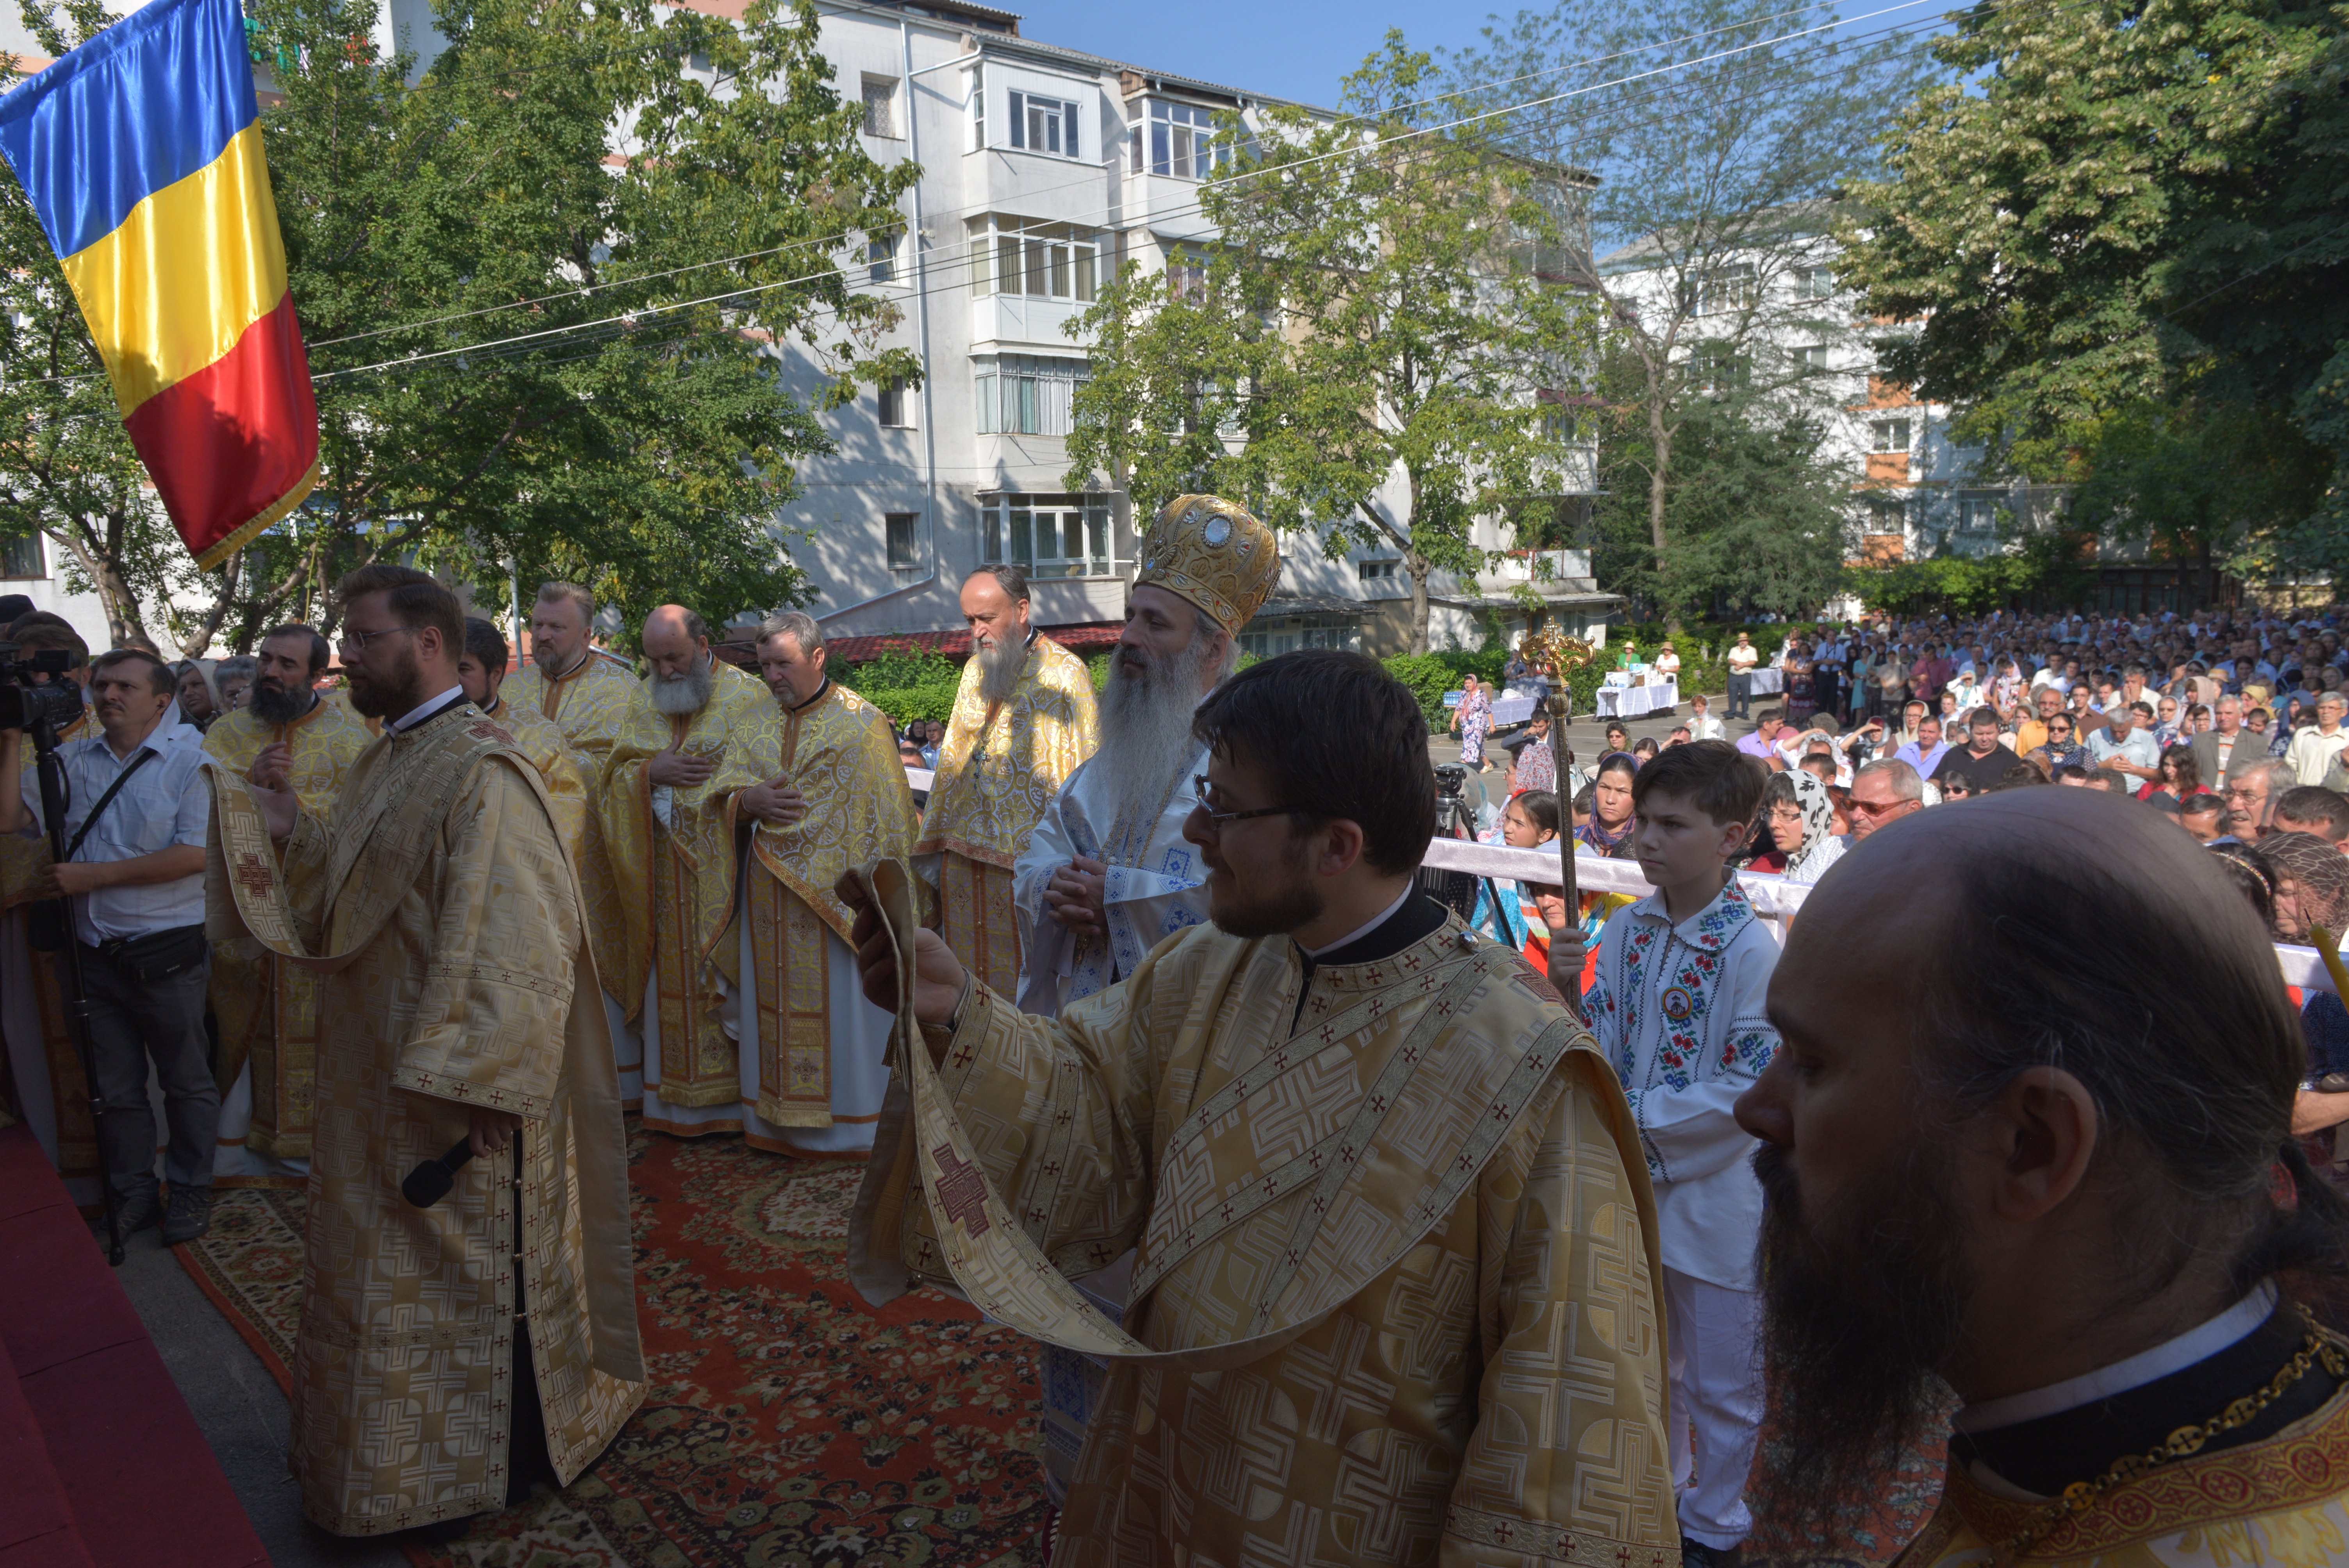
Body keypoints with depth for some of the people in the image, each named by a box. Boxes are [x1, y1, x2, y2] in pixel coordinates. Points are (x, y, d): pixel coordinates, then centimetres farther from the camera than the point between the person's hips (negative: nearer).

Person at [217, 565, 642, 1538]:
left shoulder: (481, 772, -21)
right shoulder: (384, 762, 8)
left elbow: (515, 940, -26)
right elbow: (346, 909, 15)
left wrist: (470, 1082, -26)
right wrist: (288, 830, 1)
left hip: (457, 1091, -9)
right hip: (379, 1078, 9)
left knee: (470, 1270, 8)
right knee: (388, 1270, 21)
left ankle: (486, 1468, 27)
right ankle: (405, 1450, 40)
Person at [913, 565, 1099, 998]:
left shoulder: (1064, 674, -8)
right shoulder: (974, 670, 13)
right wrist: (933, 849, 14)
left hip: (1026, 860, -6)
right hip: (964, 858, 6)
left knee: (1022, 985, 2)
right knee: (969, 977, 13)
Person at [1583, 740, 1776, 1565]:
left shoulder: (1754, 951, -20)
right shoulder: (1627, 929, -2)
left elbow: (1747, 1091, -20)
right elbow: (1599, 1042, 4)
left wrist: (1636, 1113, -21)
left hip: (1715, 1194, -5)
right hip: (1633, 1185, 5)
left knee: (1720, 1383, 13)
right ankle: (1656, 1490, 46)